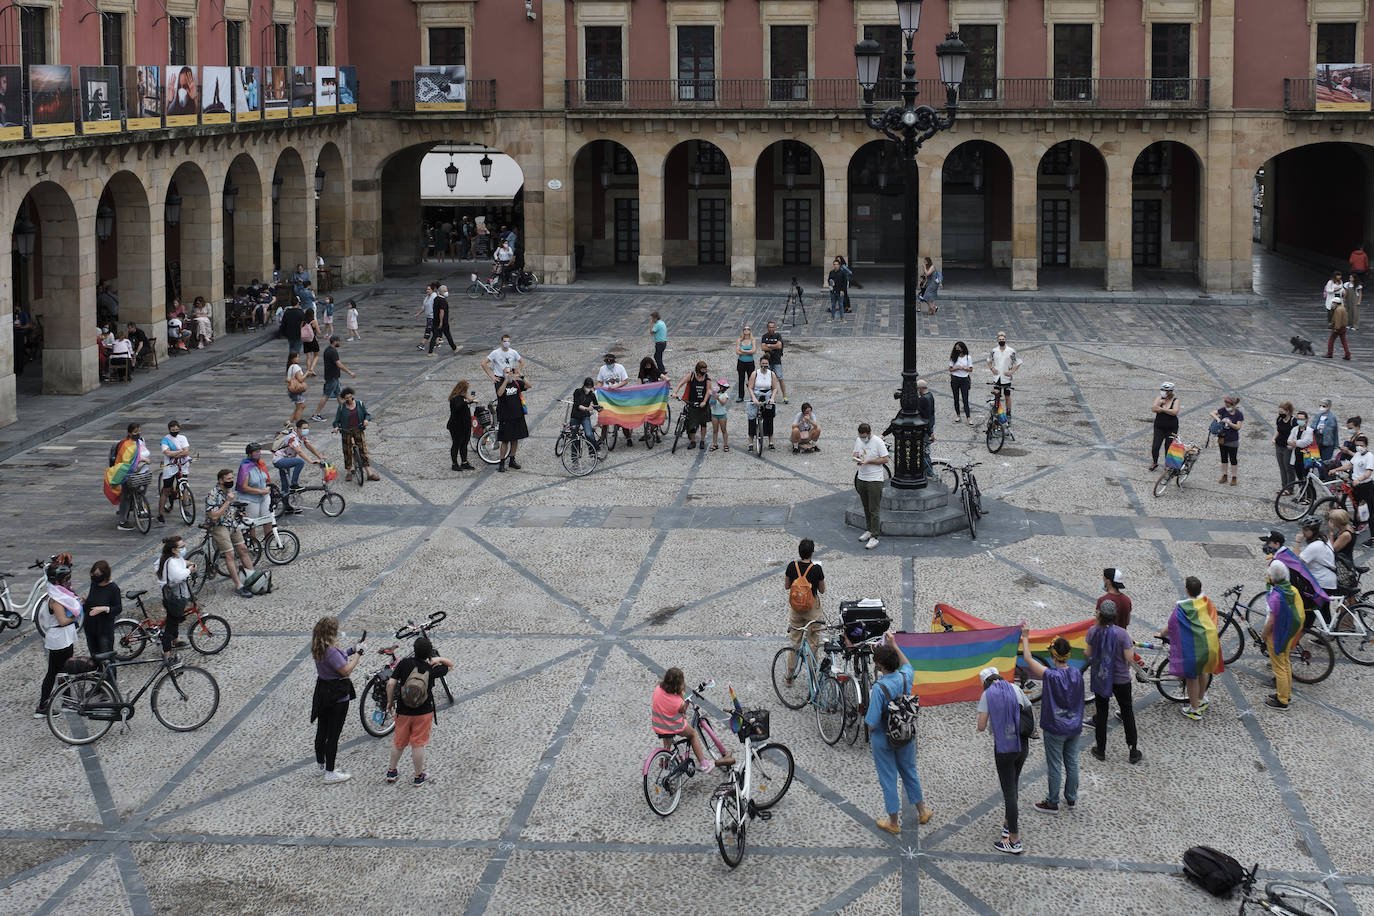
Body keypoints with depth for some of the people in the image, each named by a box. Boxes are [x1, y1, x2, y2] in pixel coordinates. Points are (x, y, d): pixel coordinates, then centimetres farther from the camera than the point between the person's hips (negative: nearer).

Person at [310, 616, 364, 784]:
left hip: (322, 693, 9)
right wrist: (358, 653, -16)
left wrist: (352, 650, 11)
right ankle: (330, 773, 4)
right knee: (333, 734, -1)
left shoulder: (318, 649, 3)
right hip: (337, 696, -9)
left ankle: (320, 765, 36)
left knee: (322, 731, 21)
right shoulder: (331, 651, -25)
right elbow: (346, 670, -25)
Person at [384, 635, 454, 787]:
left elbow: (390, 684, -13)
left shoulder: (404, 663, -12)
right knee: (418, 744, 8)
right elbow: (450, 665, 7)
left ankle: (391, 772, 31)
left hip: (403, 711, 1)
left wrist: (390, 701, 1)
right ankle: (418, 777, 18)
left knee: (398, 742, 18)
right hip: (423, 712, -1)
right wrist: (439, 659, -11)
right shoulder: (431, 669, -11)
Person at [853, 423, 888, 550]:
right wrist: (857, 459, -10)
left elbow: (885, 459, -13)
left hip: (874, 480, -7)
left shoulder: (878, 442, -15)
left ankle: (874, 537, -5)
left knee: (873, 510, -6)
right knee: (866, 508, 18)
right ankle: (869, 531, 32)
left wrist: (868, 461, -20)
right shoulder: (858, 440, 4)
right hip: (861, 478, 7)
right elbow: (856, 453, 15)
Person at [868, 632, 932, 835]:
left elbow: (872, 721, -23)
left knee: (888, 780, 9)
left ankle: (894, 823, 21)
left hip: (883, 740, -6)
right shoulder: (905, 678, -12)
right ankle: (922, 812, 39)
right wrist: (894, 645, 19)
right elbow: (907, 665, 16)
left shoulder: (879, 688, -29)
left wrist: (870, 735, -3)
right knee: (910, 774, 24)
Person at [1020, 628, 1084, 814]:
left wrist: (1025, 638, -2)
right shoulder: (1077, 674, -6)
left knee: (1054, 766, 7)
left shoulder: (1051, 675, -22)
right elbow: (1078, 699, 7)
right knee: (1072, 763, 17)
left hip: (1055, 729, -5)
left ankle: (1052, 803, 18)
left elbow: (1028, 659, -14)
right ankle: (1071, 799, 31)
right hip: (1075, 727, 5)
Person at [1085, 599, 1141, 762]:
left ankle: (1100, 750, 23)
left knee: (1101, 712, 17)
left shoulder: (1093, 631, -12)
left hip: (1099, 679, 2)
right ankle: (1133, 752, 17)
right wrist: (1132, 648, 3)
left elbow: (1087, 654, -4)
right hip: (1121, 679, -2)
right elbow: (1129, 658, -17)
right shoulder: (1121, 633, -20)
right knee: (1127, 712, 14)